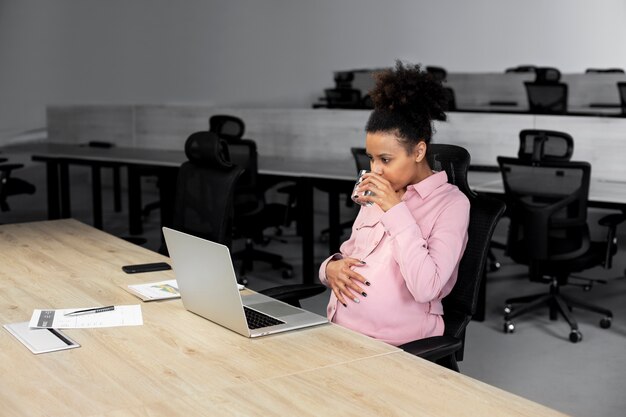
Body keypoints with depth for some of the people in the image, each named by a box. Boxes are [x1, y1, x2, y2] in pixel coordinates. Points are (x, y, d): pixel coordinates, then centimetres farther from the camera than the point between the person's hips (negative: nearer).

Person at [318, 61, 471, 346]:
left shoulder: (451, 203, -5)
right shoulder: (377, 195, 16)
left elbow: (425, 288, -17)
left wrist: (396, 210, -15)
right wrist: (331, 267, -1)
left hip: (391, 347, -6)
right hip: (339, 331, 6)